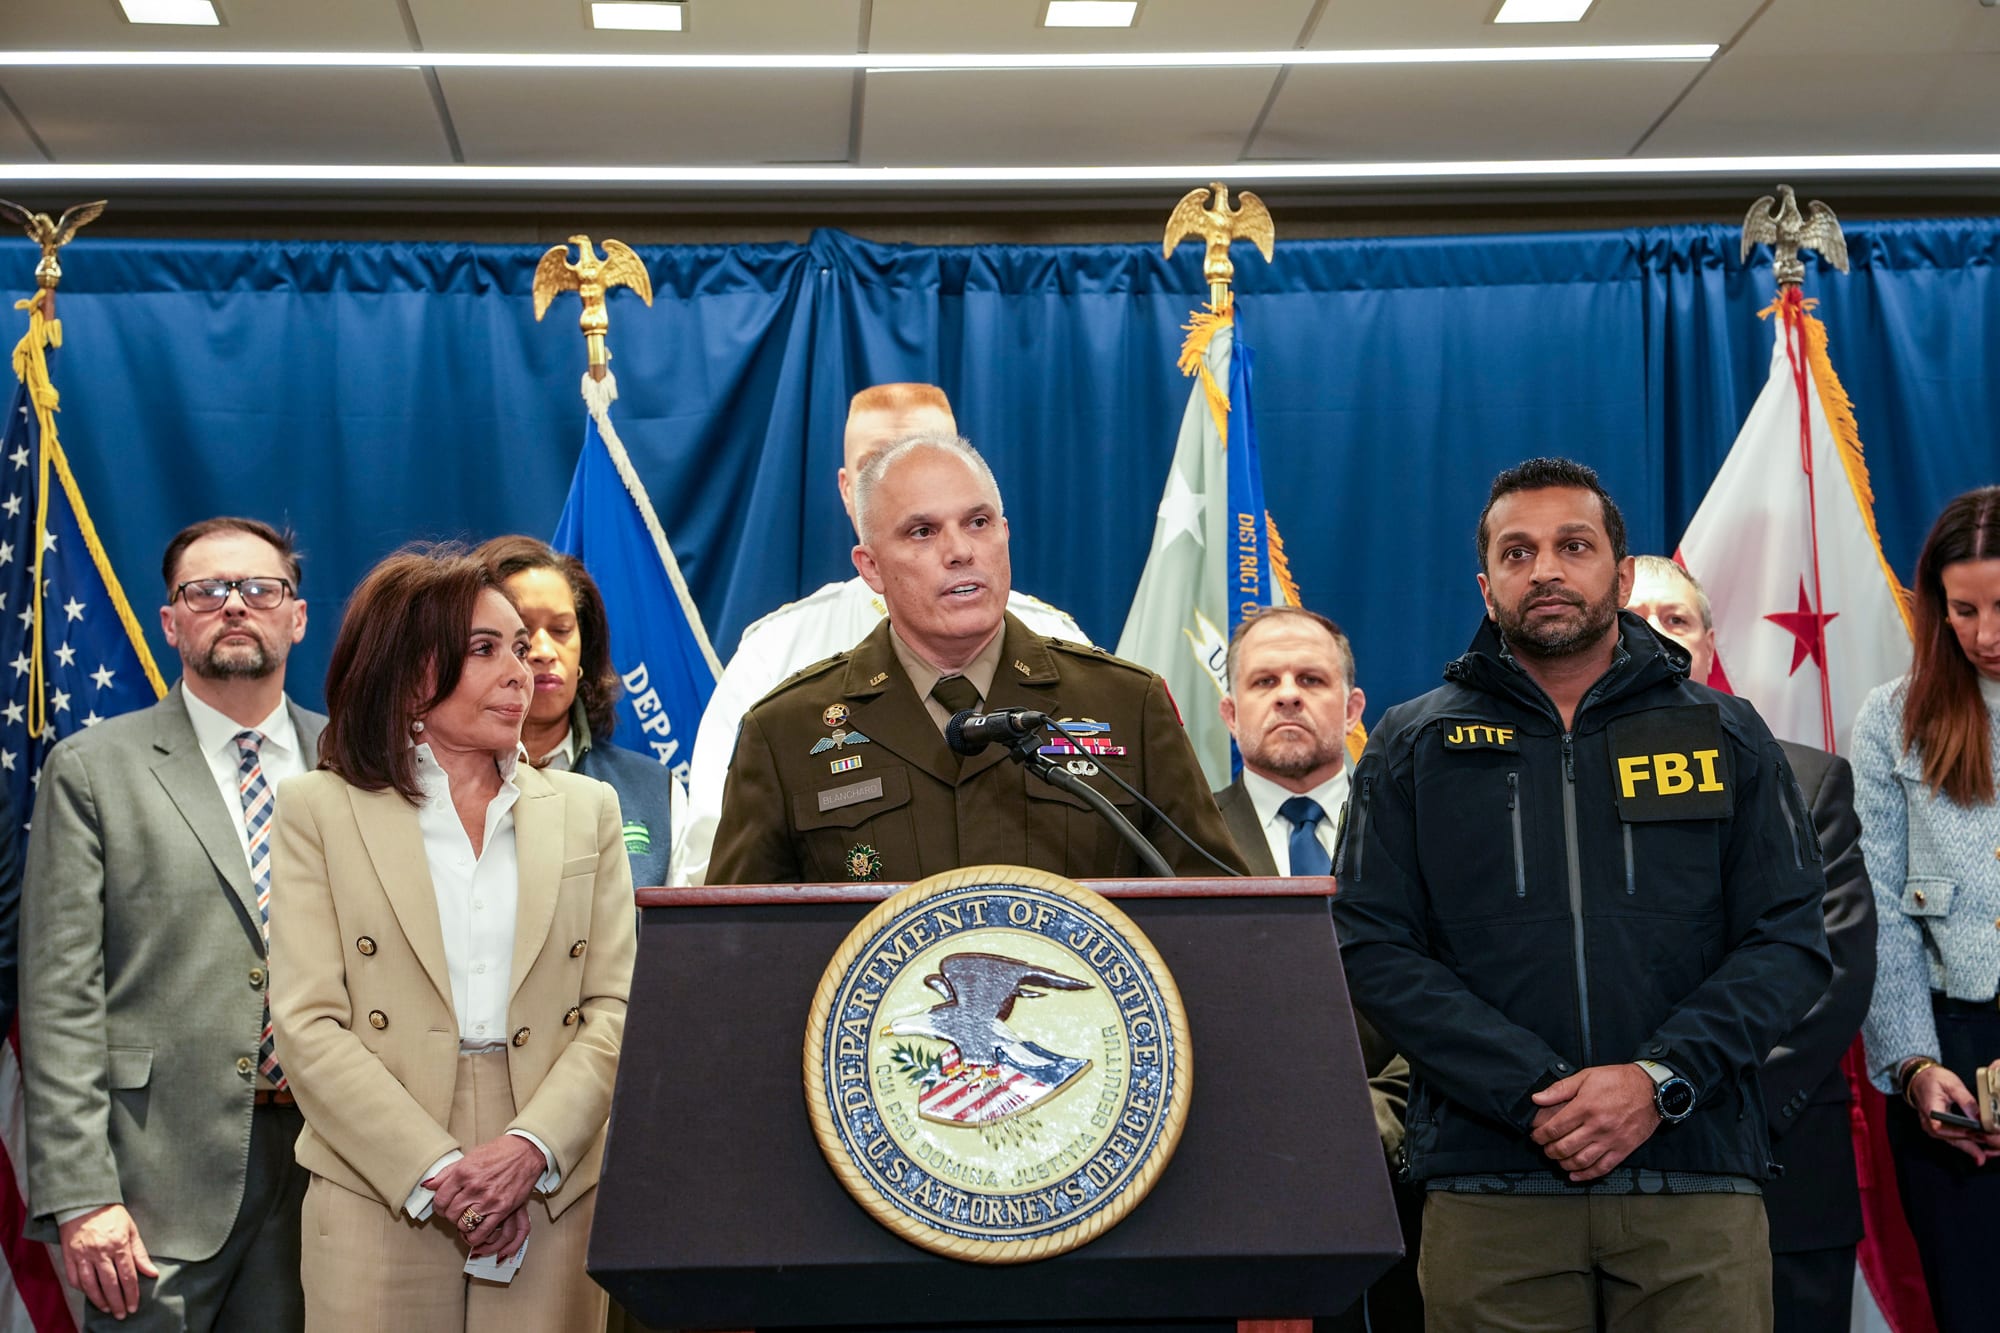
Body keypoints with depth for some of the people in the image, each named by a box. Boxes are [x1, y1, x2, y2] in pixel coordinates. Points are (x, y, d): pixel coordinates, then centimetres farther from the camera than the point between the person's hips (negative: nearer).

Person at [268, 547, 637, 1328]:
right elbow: (308, 1024, -4)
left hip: (552, 1199, 2)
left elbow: (616, 1007, 4)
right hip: (379, 1200, -2)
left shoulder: (586, 809, 11)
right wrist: (438, 1173, -13)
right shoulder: (317, 810, 4)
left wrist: (533, 1147, -12)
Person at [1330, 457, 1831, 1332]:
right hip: (1488, 1187, 0)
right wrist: (1536, 1096, -12)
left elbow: (1788, 941, 4)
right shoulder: (1413, 747, 8)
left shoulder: (1725, 736, 10)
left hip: (1698, 1181, 1)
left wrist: (1661, 1080, -12)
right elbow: (1374, 951, -1)